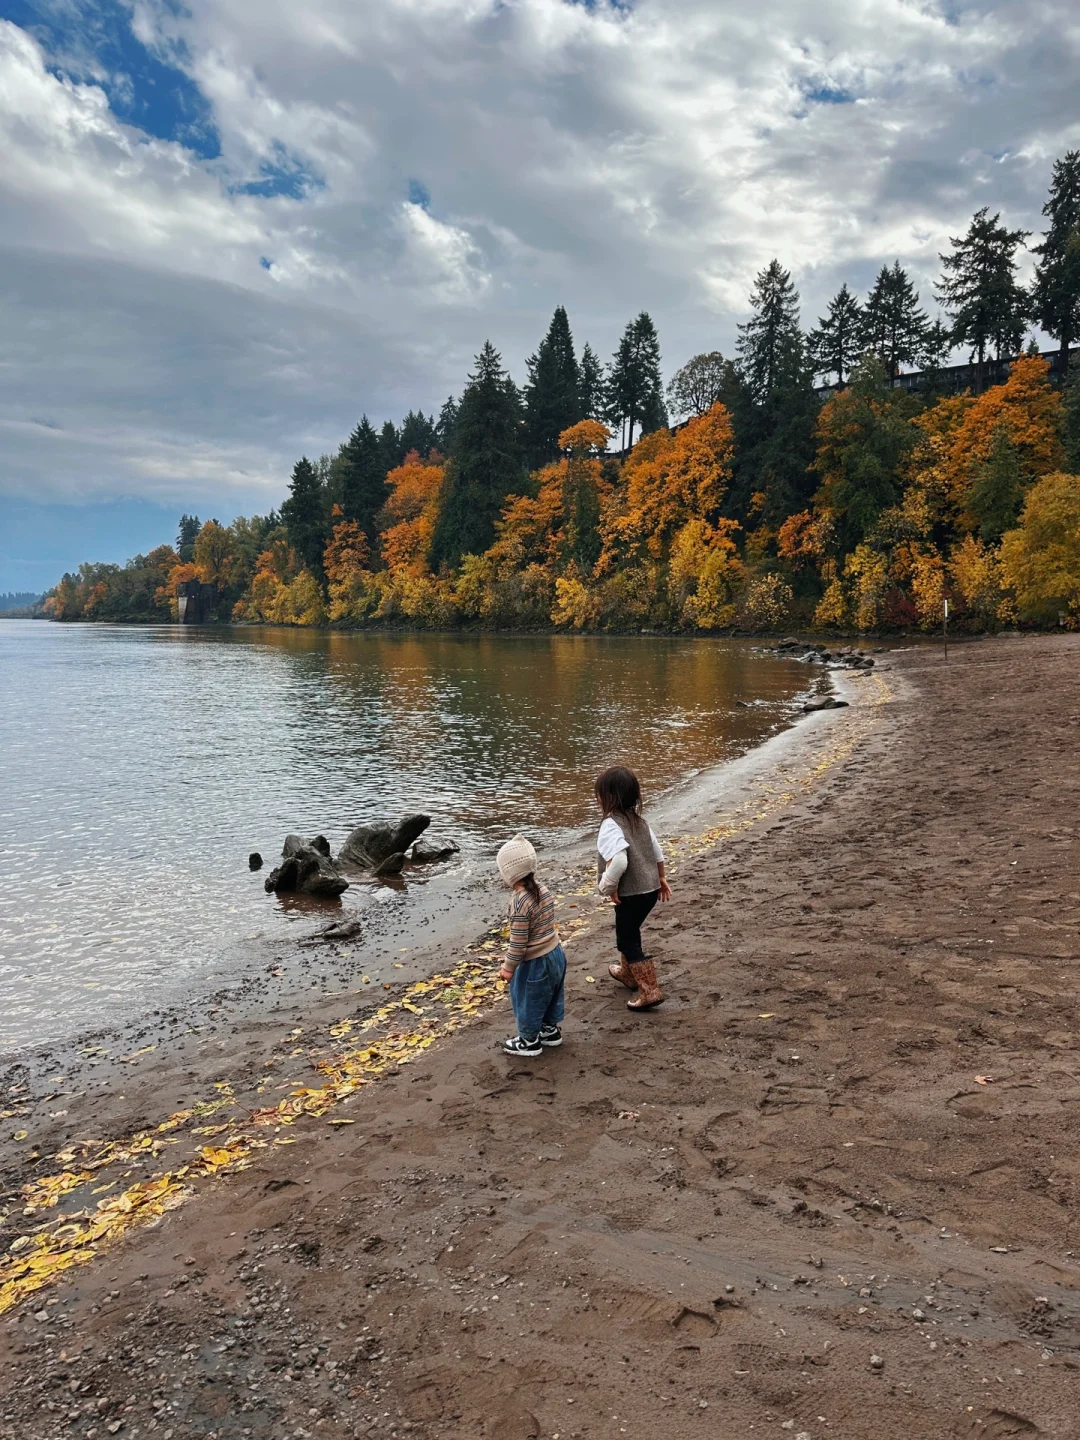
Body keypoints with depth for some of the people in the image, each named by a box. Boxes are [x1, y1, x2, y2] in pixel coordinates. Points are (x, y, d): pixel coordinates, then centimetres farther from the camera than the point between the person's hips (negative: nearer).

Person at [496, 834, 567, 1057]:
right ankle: (551, 1030, 44)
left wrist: (508, 967, -10)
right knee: (550, 996, 26)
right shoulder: (543, 890, -3)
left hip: (535, 962, -8)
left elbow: (518, 942, -23)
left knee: (528, 1002, 13)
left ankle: (530, 1041, 30)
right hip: (555, 953, 8)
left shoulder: (520, 902, -27)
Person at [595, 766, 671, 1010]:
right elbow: (656, 850, 15)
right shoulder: (638, 819, 6)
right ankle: (628, 973, 46)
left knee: (629, 942, 4)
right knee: (627, 933, 28)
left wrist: (608, 887, -19)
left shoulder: (610, 825, -21)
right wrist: (661, 878, 25)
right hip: (650, 889, 9)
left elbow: (618, 861, -33)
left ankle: (650, 991, 1)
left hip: (631, 894, -9)